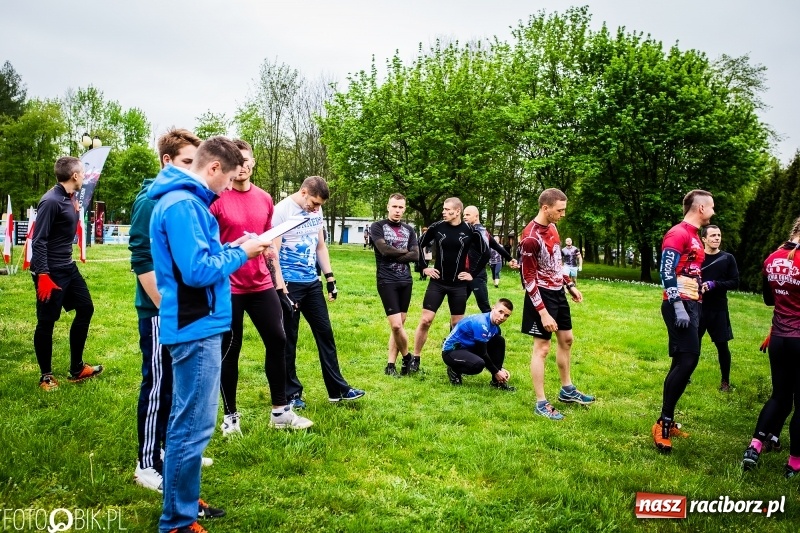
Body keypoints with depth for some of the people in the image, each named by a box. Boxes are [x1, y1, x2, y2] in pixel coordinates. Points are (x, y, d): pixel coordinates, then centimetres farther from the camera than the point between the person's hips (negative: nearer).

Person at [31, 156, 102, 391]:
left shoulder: (70, 198, 7)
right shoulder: (51, 201, -20)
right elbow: (38, 241, -22)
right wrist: (42, 275, -24)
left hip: (68, 267, 10)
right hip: (51, 272, -10)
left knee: (85, 308, 15)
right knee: (47, 322, 2)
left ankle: (76, 369, 25)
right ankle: (46, 376, 17)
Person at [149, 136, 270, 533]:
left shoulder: (185, 200, 14)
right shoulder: (182, 205, -19)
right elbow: (198, 271, -24)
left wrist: (229, 248, 8)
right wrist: (241, 253, -11)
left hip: (196, 326, 11)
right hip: (196, 329, -11)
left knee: (189, 423, 19)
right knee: (193, 426, -2)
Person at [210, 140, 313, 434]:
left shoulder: (265, 199, 7)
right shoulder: (217, 199, -9)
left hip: (262, 285, 5)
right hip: (228, 287, -5)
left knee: (277, 341, 8)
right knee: (229, 349, 5)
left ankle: (280, 411, 21)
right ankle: (230, 415, 20)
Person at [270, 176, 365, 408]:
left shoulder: (316, 211, 8)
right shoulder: (281, 210, -12)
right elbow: (273, 252, -15)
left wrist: (330, 277, 13)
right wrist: (281, 288, -19)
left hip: (312, 283, 7)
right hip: (290, 284, -7)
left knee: (325, 333, 10)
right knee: (288, 340, 4)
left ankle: (338, 389, 19)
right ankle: (291, 393, 16)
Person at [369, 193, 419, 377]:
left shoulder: (409, 230, 12)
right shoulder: (377, 227, -1)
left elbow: (416, 256, -1)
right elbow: (385, 250, -16)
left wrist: (394, 256, -12)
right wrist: (405, 252, -3)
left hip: (406, 282, 5)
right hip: (387, 281, -5)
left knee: (399, 324, 6)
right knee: (396, 325, -11)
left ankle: (391, 365, 14)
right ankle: (408, 359, 11)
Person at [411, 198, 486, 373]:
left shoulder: (470, 231, -6)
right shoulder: (437, 227, -4)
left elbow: (484, 254, 5)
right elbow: (419, 245, 10)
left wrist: (473, 274, 2)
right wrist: (424, 267, 4)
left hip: (459, 285, 0)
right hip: (437, 282, 0)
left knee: (457, 324, 8)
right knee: (425, 320, -3)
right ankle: (415, 359, 9)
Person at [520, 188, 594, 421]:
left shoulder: (552, 227, 4)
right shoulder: (531, 238, -24)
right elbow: (529, 280, -22)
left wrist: (570, 285, 15)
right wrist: (543, 313, -22)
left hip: (558, 292, 10)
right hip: (542, 295, -10)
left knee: (566, 339, 19)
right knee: (542, 347, -2)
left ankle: (567, 390, 36)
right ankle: (541, 403, 7)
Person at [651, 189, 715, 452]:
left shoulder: (693, 236, 19)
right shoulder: (678, 234, -12)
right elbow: (667, 272, -20)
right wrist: (679, 307, -25)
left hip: (690, 305, 10)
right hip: (680, 305, -10)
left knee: (682, 362, 10)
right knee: (687, 360, -14)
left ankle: (667, 421, 16)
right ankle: (663, 423, -8)